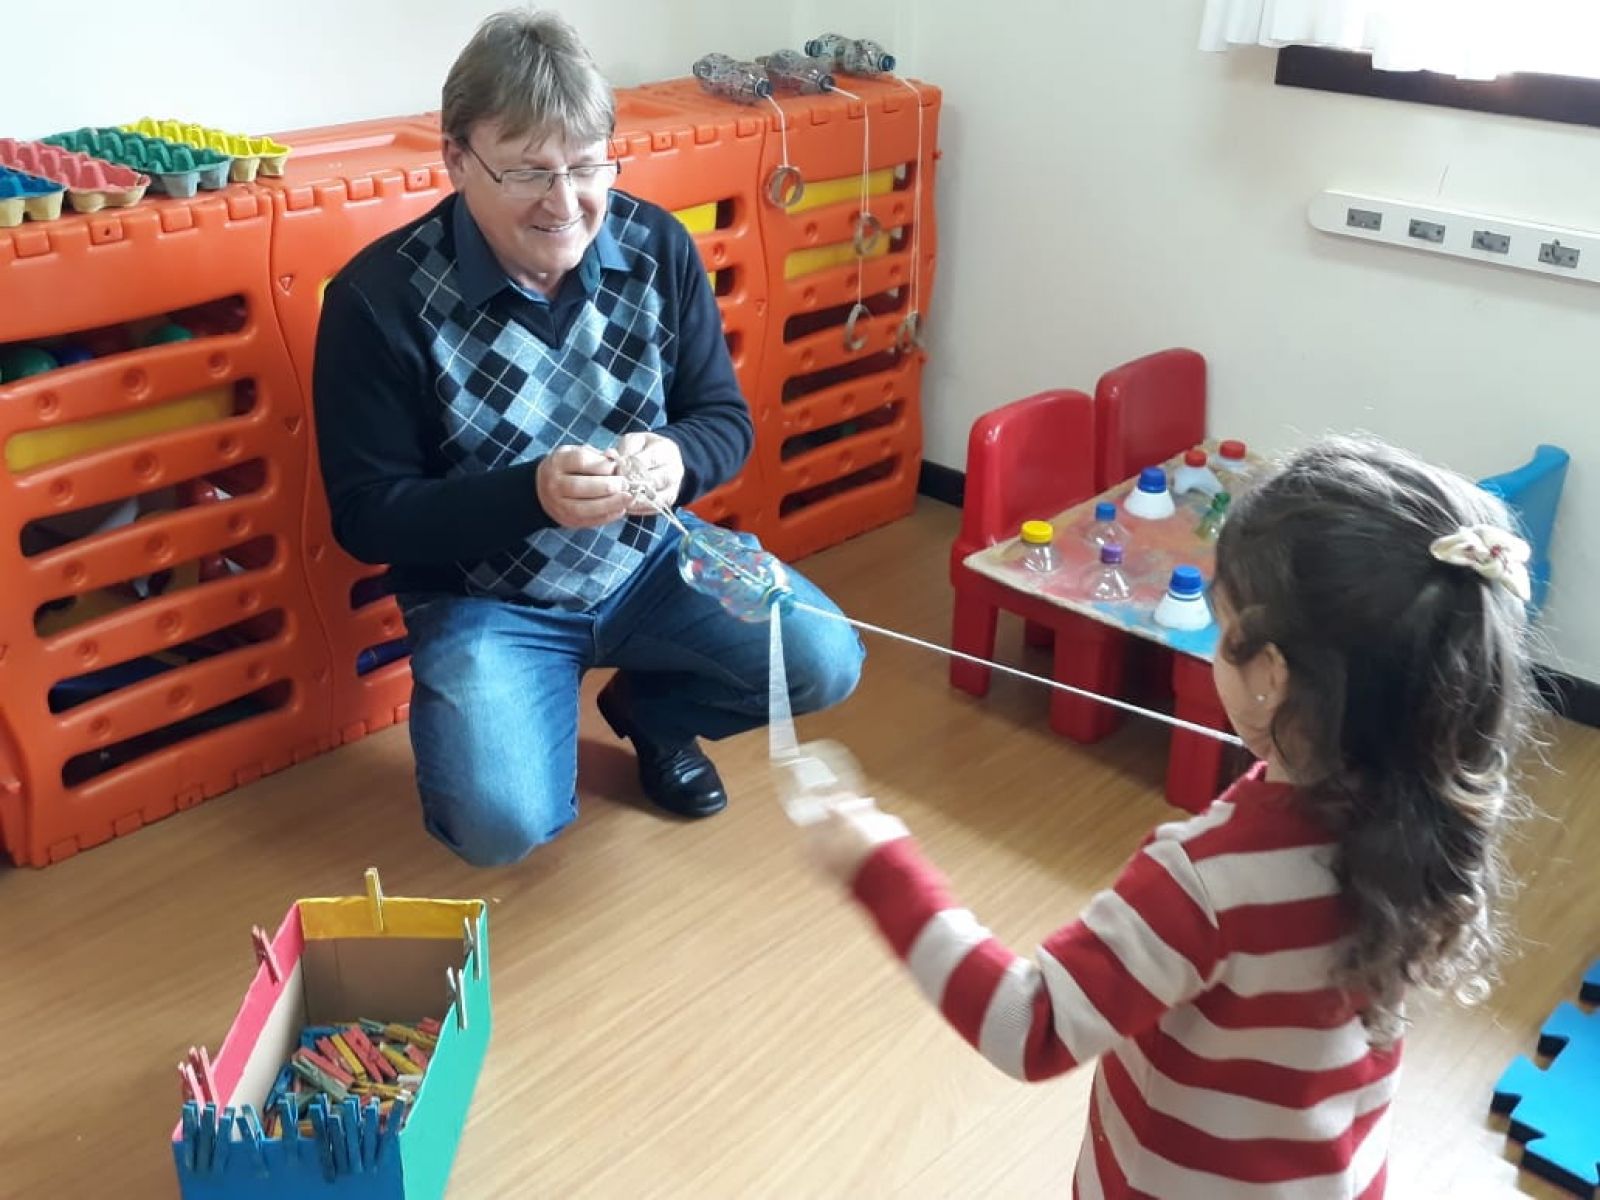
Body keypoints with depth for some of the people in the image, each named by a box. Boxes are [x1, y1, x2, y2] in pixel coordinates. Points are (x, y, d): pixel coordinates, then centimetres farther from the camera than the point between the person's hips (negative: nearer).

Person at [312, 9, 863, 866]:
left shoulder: (656, 244, -7)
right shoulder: (381, 298, -18)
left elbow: (726, 420, -1)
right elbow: (366, 517, -16)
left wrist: (675, 459, -27)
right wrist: (532, 494, -33)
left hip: (650, 556, 4)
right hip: (482, 596, -3)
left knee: (825, 664, -14)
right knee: (502, 824, -24)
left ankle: (647, 708, 17)